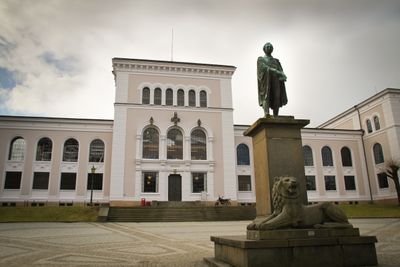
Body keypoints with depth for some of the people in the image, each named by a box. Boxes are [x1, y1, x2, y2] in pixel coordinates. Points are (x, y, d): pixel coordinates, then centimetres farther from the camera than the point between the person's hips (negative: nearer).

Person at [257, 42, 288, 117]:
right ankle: (266, 114, -38)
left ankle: (275, 117, -17)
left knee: (276, 98, -11)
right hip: (266, 81, -3)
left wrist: (283, 76, -13)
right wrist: (276, 71, -18)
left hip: (275, 81, 4)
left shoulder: (276, 61, 28)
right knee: (266, 96, -23)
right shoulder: (260, 59, 16)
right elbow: (265, 68, -4)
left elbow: (280, 71, 11)